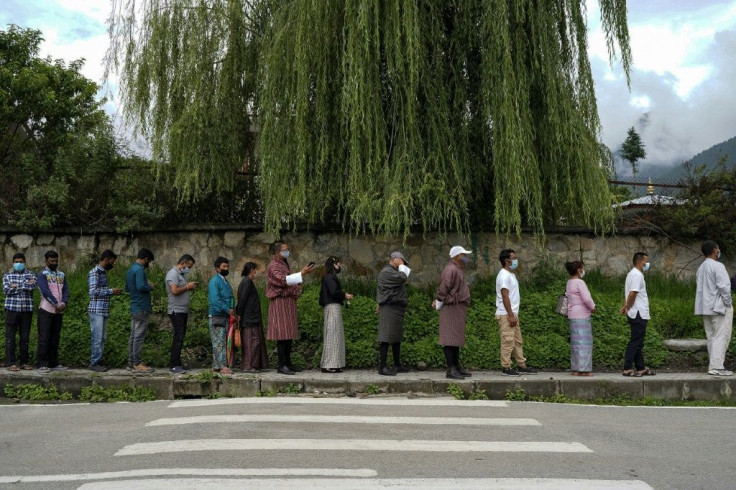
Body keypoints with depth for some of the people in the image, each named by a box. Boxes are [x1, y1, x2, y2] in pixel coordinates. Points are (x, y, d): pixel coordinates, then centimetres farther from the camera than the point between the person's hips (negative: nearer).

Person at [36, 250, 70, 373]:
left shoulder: (62, 275, 15)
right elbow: (45, 291, -15)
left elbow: (66, 290, 6)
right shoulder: (42, 274, -2)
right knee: (44, 338, -5)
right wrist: (57, 304, -21)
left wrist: (64, 303, -13)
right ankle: (42, 364, -2)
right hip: (46, 311, -5)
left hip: (59, 311, 5)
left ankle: (54, 363, 14)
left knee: (55, 338, 9)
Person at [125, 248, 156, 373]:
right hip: (141, 308, -10)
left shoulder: (130, 270, 16)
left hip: (134, 308, 10)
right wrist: (150, 287, -7)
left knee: (133, 336, 12)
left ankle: (131, 362, 17)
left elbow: (127, 288, 24)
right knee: (139, 337, -5)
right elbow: (141, 287, -27)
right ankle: (137, 364, -2)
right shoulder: (139, 270, -15)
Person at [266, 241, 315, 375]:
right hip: (280, 302, -9)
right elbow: (283, 280, -26)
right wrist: (302, 273, -29)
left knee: (289, 334, 9)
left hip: (289, 302, 9)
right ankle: (281, 365, -8)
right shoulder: (273, 266, -9)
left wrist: (296, 287, 12)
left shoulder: (284, 264, 21)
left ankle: (288, 363, 13)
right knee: (282, 334, -10)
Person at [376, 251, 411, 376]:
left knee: (397, 338, 14)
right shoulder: (386, 272, -12)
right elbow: (403, 278, -20)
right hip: (390, 308, -11)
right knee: (387, 338, -10)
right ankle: (383, 367, -9)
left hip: (396, 309, 11)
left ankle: (397, 365, 22)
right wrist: (402, 266, -7)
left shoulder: (393, 272, 22)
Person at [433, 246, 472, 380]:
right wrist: (439, 304, -10)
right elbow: (443, 288, -19)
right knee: (450, 339, -9)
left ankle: (457, 367, 19)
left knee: (457, 339, 13)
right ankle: (451, 370, -9)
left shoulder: (459, 270, 20)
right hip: (452, 308, -10)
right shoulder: (450, 270, -14)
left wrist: (439, 301, 13)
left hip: (459, 310, 10)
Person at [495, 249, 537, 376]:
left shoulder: (511, 274, 17)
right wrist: (510, 315, -21)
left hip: (512, 314, 10)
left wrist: (514, 315, 18)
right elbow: (505, 296, -20)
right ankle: (506, 368, -2)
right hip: (506, 315, -10)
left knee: (518, 341, 13)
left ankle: (521, 366, 19)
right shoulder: (504, 275, -14)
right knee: (508, 342, -7)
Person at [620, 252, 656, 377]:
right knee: (636, 342, -6)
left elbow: (627, 293, 18)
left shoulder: (632, 273, 17)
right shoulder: (637, 275, -15)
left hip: (636, 314, 10)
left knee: (638, 343, 13)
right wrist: (628, 307, -11)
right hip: (639, 314, -10)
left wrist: (626, 307, 7)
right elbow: (633, 294, -23)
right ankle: (627, 369, -4)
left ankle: (641, 368, 20)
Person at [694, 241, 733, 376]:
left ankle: (714, 365, 13)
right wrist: (728, 303, -8)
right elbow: (724, 287, -18)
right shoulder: (718, 266, -13)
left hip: (706, 307, 8)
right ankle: (716, 367, -9)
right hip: (719, 307, -8)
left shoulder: (701, 267, 14)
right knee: (721, 337, -6)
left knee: (712, 337, 11)